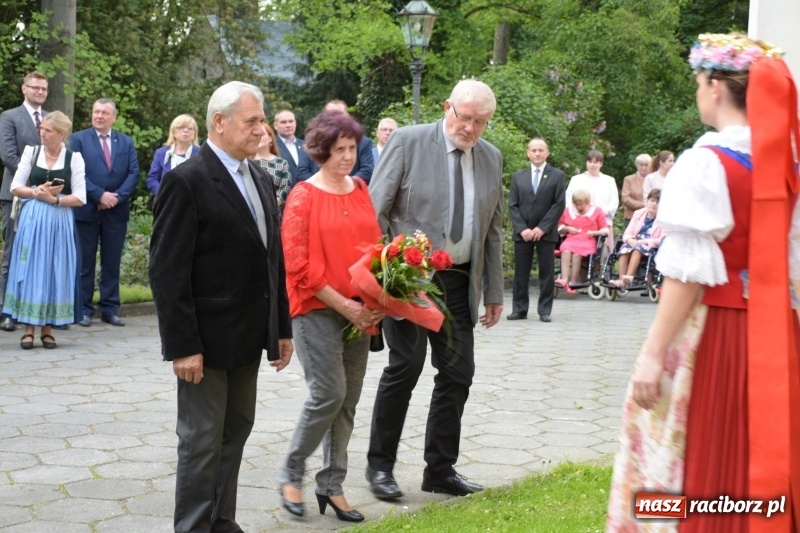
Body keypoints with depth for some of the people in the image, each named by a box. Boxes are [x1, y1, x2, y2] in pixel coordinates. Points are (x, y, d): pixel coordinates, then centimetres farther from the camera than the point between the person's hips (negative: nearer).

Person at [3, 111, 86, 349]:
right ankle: (29, 328, 6)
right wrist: (37, 193, -12)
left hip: (59, 222, -1)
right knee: (29, 270, 0)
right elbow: (15, 187, 4)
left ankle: (48, 328, 11)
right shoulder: (31, 152, 6)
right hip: (32, 220, 1)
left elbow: (80, 198, -3)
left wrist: (54, 199, -13)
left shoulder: (74, 158, 1)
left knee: (55, 271, 2)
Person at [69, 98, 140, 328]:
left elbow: (133, 173, 3)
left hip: (116, 212, 3)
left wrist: (118, 196, -11)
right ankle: (83, 309, 9)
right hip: (86, 210, -2)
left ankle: (110, 309, 12)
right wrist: (100, 195, -15)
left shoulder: (127, 142, 11)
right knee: (85, 263, 2)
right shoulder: (78, 139, 2)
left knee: (112, 263, 6)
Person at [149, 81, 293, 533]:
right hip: (207, 340, -7)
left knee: (236, 432, 14)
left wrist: (282, 327, 12)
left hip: (249, 338, 7)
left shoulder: (261, 180, 10)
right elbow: (168, 272, -16)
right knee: (203, 441, 2)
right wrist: (182, 346, -18)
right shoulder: (187, 181, -13)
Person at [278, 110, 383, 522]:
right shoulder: (303, 196, -7)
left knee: (348, 399, 7)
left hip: (358, 310, 6)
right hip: (317, 309, -6)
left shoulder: (360, 191, 10)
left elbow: (374, 246, 14)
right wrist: (342, 306, -15)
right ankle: (291, 474, 9)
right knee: (329, 392, -11)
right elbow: (298, 265, -12)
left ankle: (332, 484, 18)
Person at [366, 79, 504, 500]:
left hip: (460, 282, 5)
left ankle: (440, 470, 18)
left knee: (458, 373, 6)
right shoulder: (408, 142, -6)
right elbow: (375, 210, -7)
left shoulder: (491, 157, 9)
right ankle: (380, 465, 10)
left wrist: (494, 293, 12)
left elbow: (493, 229, 14)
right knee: (405, 366, -6)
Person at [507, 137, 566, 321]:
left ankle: (545, 311, 6)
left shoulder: (557, 175, 4)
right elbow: (512, 206, 5)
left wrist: (542, 228, -12)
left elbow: (559, 204, -3)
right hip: (522, 232, 2)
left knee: (547, 272, 1)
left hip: (546, 232, -2)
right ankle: (519, 309, 9)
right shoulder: (518, 176, 10)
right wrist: (522, 229, -8)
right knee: (521, 272, 3)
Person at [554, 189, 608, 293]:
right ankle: (564, 279, -47)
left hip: (588, 241, -2)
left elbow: (605, 230, 11)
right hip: (571, 240, 2)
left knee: (576, 253, -35)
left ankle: (573, 281, -33)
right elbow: (560, 228, 26)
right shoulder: (568, 211, 22)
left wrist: (594, 233, -7)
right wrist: (567, 229, 5)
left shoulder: (597, 212, 15)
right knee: (566, 251, -34)